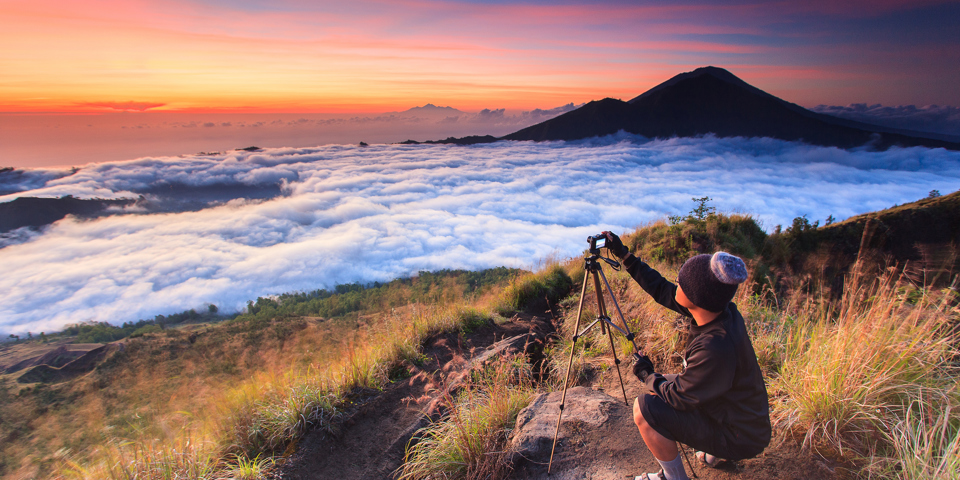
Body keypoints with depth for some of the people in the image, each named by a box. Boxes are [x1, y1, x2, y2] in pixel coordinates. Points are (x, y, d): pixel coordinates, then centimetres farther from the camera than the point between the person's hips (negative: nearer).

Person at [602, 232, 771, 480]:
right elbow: (661, 289, 1)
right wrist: (624, 255, 3)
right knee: (660, 387, 19)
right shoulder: (720, 310, -12)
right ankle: (714, 453, 27)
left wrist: (646, 374, -5)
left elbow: (679, 398, -23)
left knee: (645, 407, -19)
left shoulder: (716, 348, -37)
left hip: (739, 438, -8)